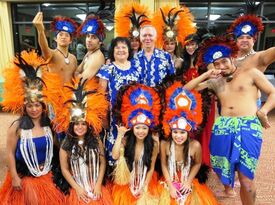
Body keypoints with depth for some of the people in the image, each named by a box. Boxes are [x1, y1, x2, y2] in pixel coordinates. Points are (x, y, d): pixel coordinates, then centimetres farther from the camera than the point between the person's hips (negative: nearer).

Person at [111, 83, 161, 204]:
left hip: (146, 182, 0)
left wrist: (144, 187, -10)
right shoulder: (126, 140, -11)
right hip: (127, 182, 1)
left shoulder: (153, 144, -12)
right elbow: (115, 156, -27)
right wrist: (119, 135, -26)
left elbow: (151, 168, -6)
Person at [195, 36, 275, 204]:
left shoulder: (250, 73, 9)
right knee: (222, 167, 10)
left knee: (246, 178, -4)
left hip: (249, 127, -3)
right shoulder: (216, 82, 17)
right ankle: (227, 186, 39)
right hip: (223, 127, 4)